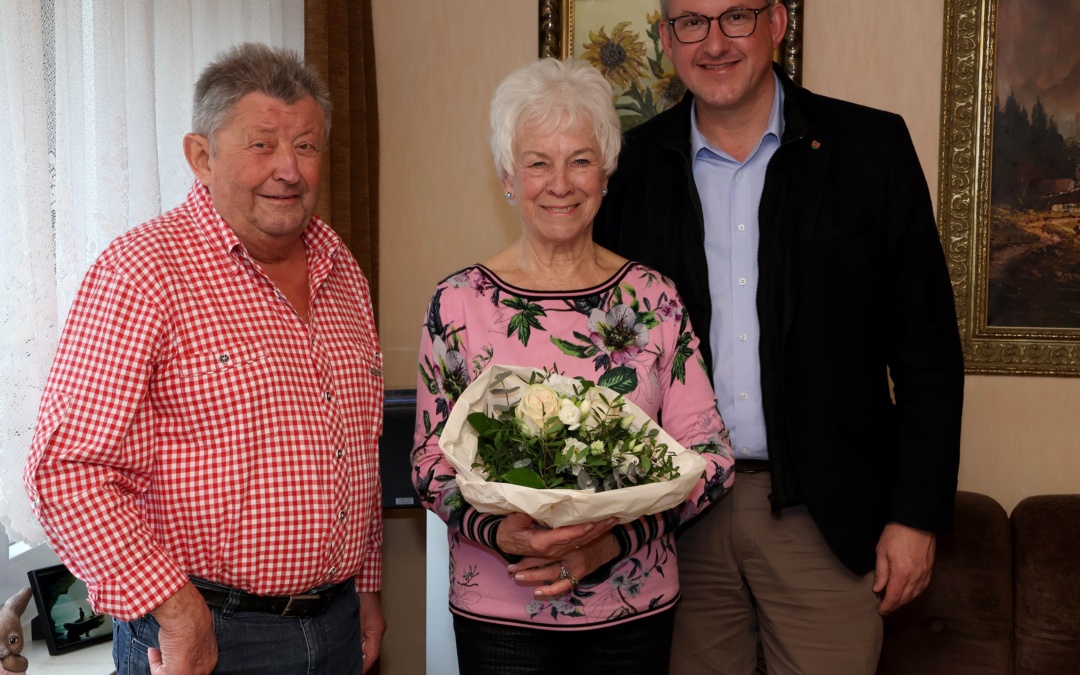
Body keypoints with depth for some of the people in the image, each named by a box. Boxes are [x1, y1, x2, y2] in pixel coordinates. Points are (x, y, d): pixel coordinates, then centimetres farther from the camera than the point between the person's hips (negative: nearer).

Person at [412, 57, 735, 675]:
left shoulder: (654, 297, -2)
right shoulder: (460, 303, -5)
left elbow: (710, 453, -3)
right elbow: (432, 466, -3)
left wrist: (616, 538, -16)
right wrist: (502, 533, -21)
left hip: (638, 608, 2)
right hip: (502, 615, -1)